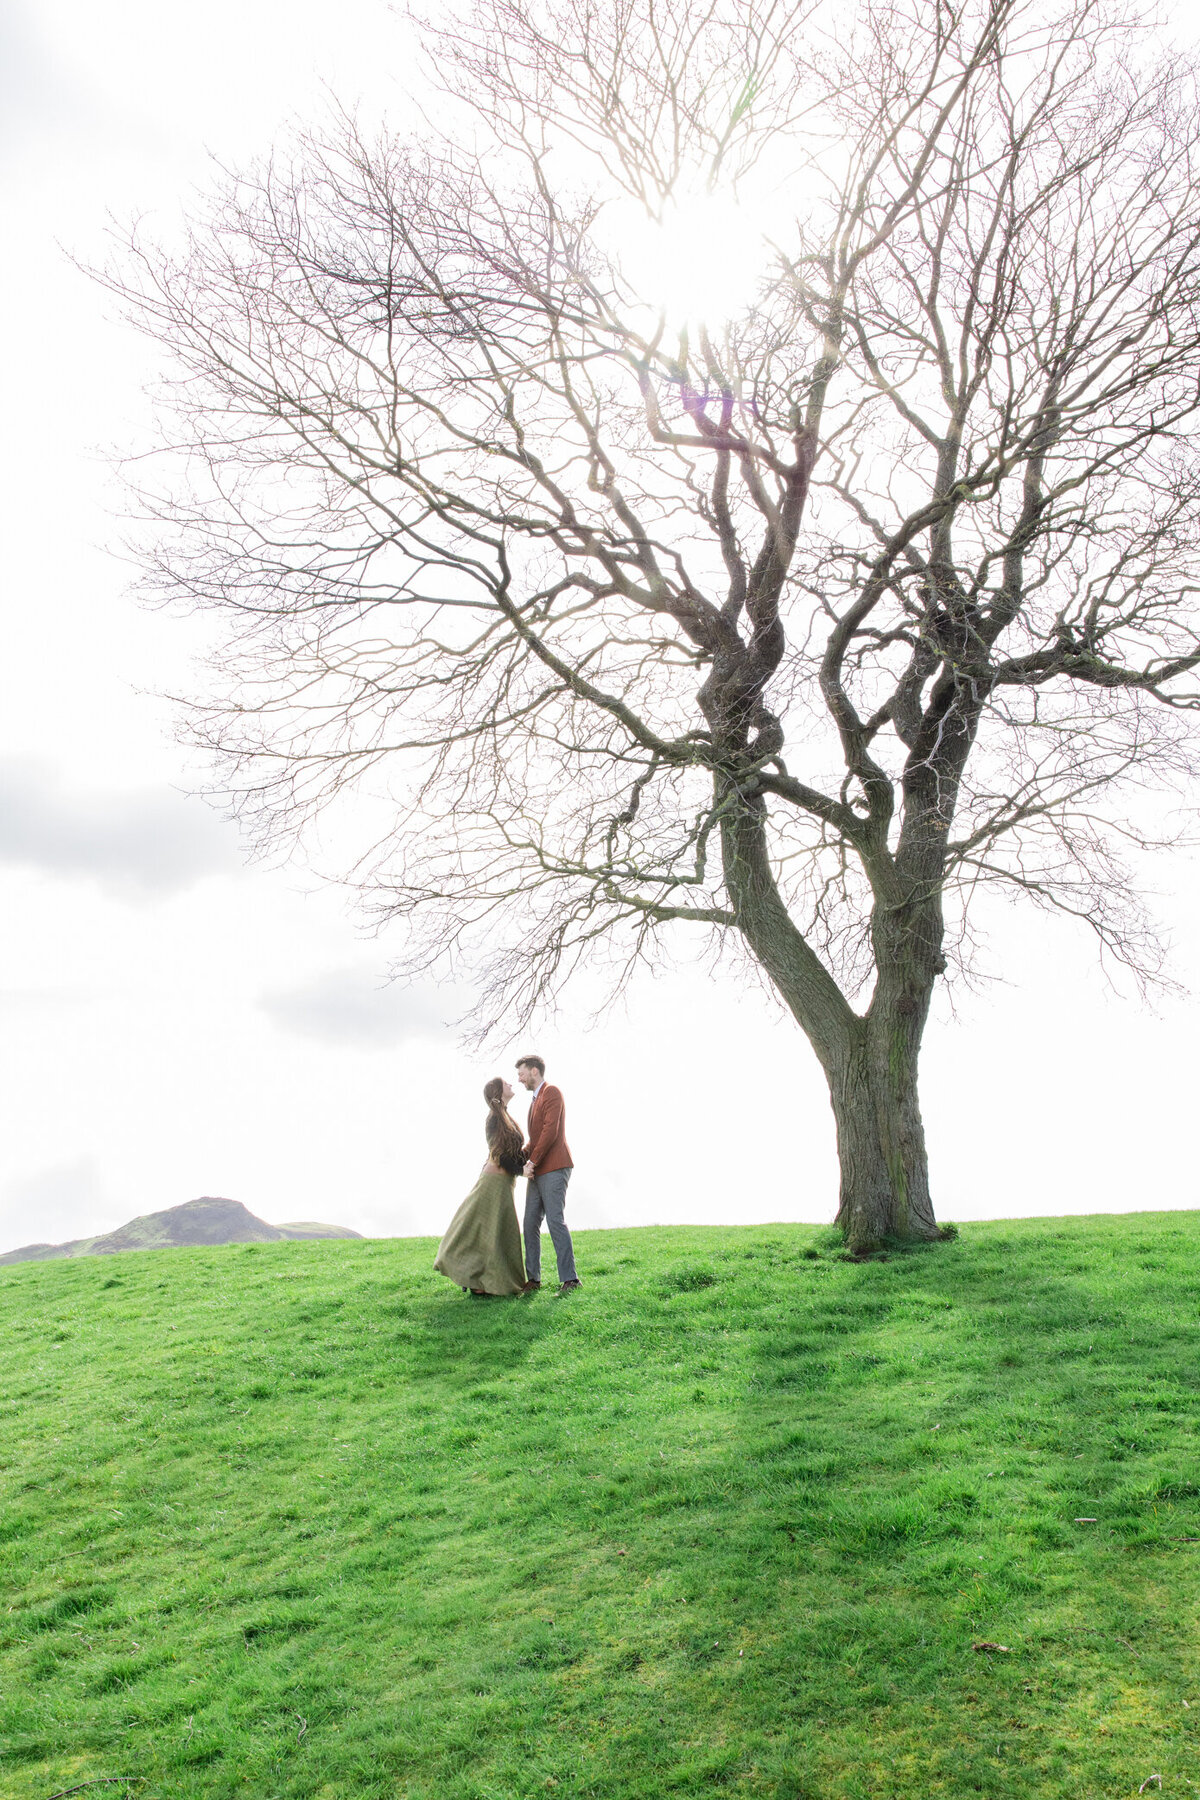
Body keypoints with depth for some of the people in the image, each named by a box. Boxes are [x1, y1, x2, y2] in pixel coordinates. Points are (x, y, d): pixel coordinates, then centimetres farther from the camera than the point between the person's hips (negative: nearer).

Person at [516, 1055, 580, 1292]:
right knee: (531, 1223, 6)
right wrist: (522, 1157, 7)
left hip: (554, 1169, -9)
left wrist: (532, 1161, -13)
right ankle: (533, 1278, 10)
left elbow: (550, 1132, -16)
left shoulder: (552, 1093, -5)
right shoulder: (536, 1099, 24)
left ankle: (569, 1278, -13)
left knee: (555, 1220, -14)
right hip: (537, 1173, 9)